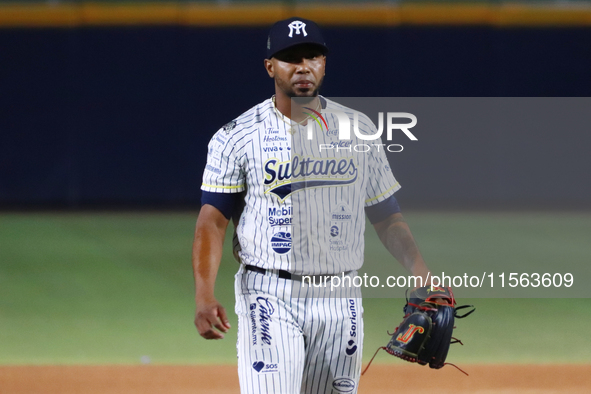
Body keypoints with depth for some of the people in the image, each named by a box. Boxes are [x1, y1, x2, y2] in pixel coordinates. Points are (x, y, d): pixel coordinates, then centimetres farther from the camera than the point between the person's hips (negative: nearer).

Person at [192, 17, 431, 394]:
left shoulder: (360, 130, 9)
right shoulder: (238, 137, -1)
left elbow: (386, 215, 14)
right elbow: (212, 222, -3)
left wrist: (424, 277, -1)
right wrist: (204, 297, -17)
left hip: (340, 303, 4)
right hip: (270, 297, -3)